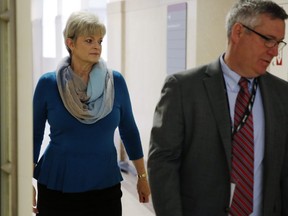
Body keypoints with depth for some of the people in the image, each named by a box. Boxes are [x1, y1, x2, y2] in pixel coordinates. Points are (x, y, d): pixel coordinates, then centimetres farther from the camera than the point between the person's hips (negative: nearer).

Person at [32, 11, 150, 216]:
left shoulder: (115, 81, -3)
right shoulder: (48, 83, -6)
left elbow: (129, 130, 7)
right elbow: (35, 135, 1)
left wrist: (142, 176, 10)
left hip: (105, 186, 1)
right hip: (57, 187, -1)